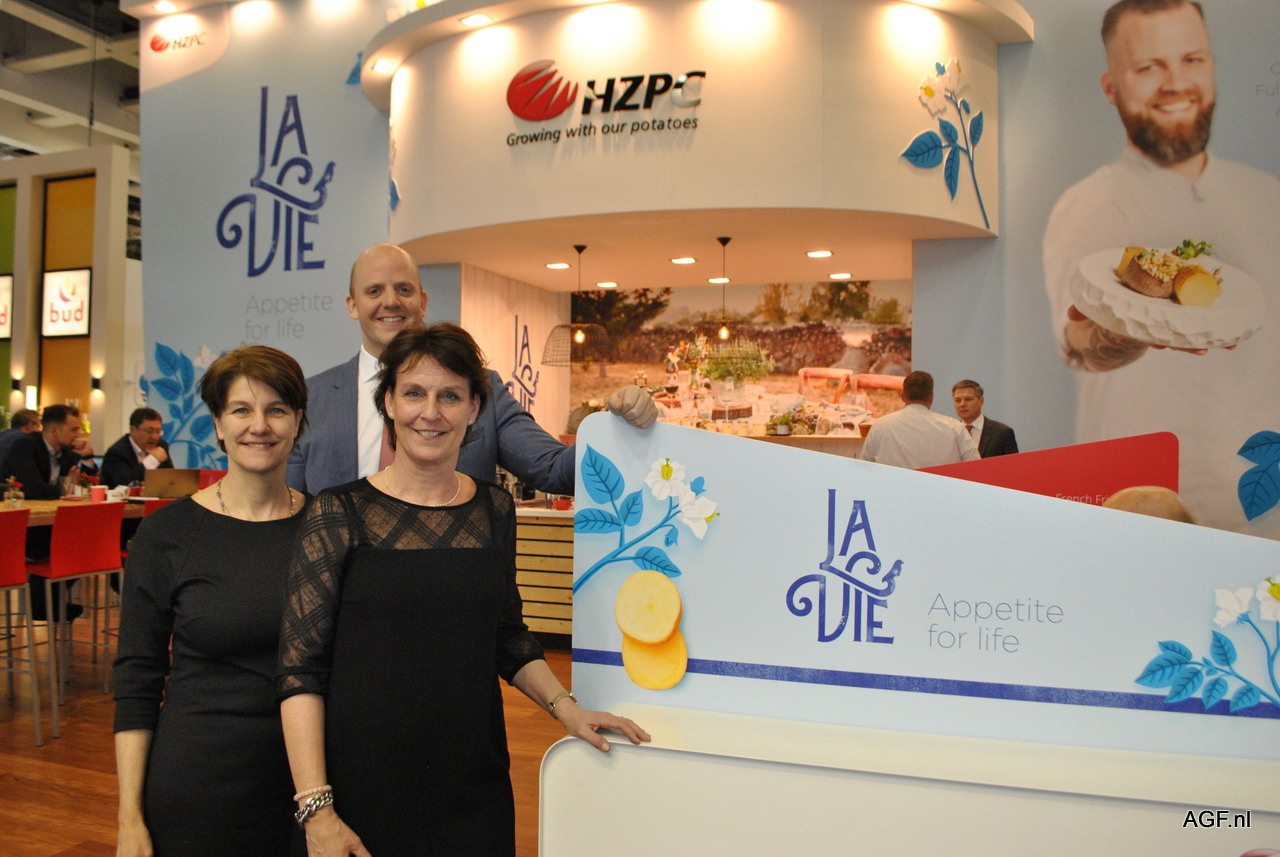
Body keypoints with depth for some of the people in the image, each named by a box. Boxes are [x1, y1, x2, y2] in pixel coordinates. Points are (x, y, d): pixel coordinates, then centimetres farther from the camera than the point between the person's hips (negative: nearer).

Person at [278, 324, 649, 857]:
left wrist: (564, 707, 1)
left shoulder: (496, 510, 3)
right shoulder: (341, 513, -8)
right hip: (362, 788, -3)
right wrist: (315, 808, -14)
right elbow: (301, 668, -9)